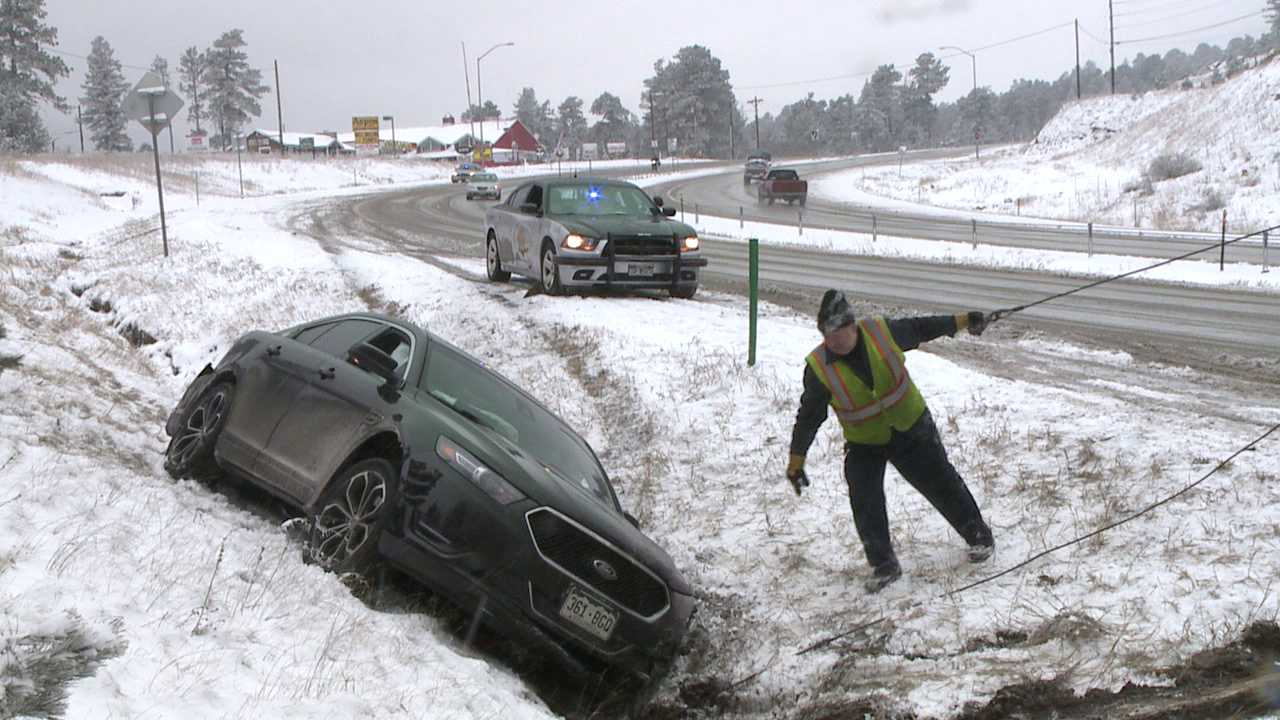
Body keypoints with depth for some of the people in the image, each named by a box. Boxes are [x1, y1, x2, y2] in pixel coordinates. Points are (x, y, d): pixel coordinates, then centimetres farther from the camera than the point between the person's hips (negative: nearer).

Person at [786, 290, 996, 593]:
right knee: (865, 503, -16)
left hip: (912, 428, 1)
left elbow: (919, 328, 2)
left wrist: (961, 321, 11)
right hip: (864, 445, -1)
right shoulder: (819, 368, -21)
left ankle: (978, 535, 33)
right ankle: (884, 565, 1)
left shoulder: (881, 331, -19)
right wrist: (796, 461, -7)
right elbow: (808, 416, -9)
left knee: (942, 484, 10)